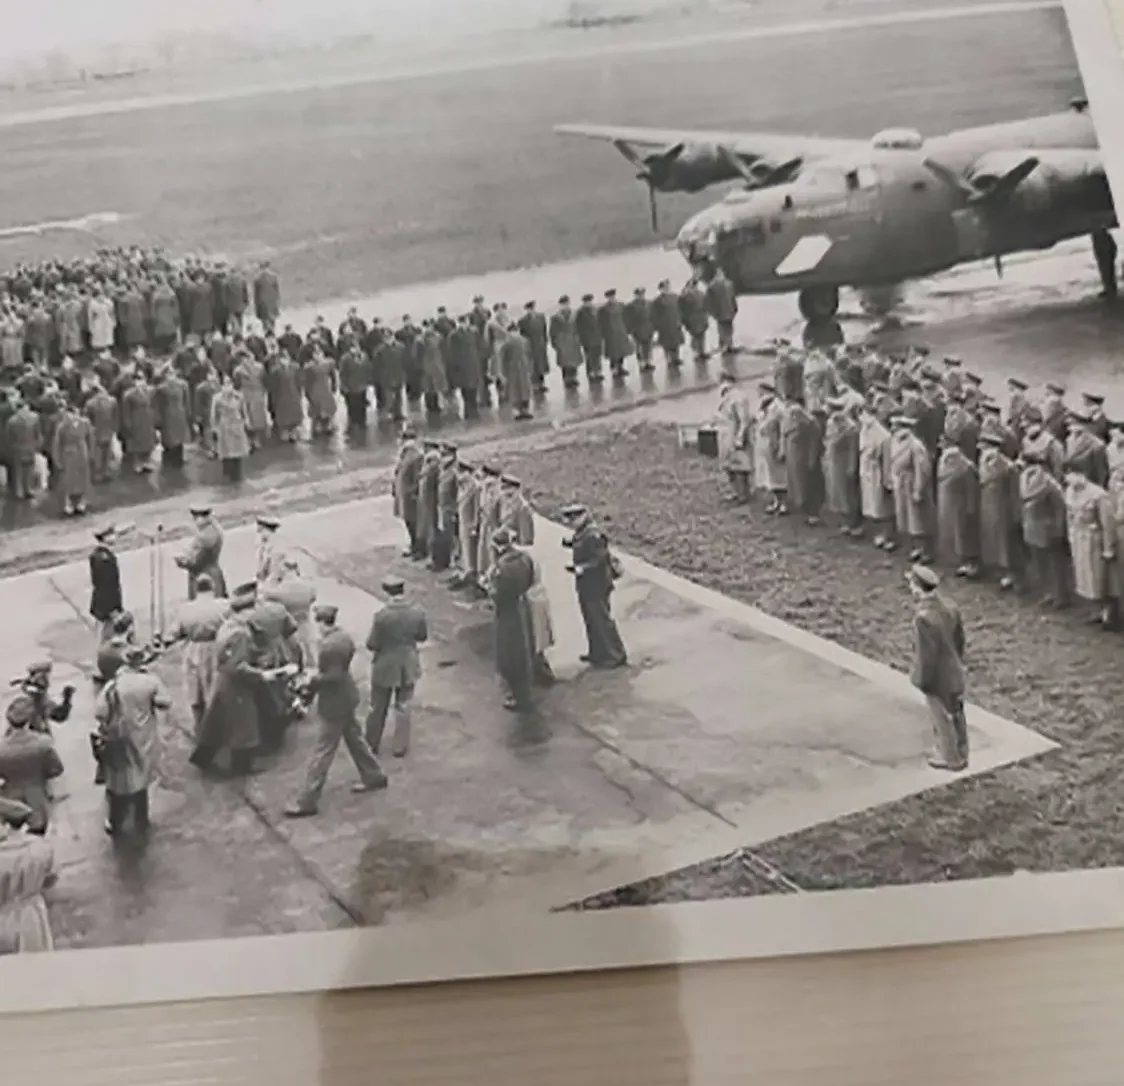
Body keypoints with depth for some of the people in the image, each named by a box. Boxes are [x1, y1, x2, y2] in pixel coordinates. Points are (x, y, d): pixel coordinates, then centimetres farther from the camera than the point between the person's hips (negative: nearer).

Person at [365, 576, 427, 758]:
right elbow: (423, 637, -1)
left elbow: (372, 645, -17)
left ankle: (372, 744, 32)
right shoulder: (417, 612, -15)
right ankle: (399, 747, 25)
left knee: (378, 708, 17)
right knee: (404, 707, 17)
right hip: (408, 666, 2)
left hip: (385, 667, -2)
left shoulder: (382, 615, -24)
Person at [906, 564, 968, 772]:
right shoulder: (950, 607, -8)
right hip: (954, 671, 7)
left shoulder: (923, 617, -32)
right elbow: (959, 638, 5)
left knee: (943, 719, 12)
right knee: (956, 715, 22)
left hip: (937, 677, -7)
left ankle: (951, 759, 29)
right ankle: (960, 754, 38)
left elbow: (927, 653, -26)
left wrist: (922, 680, -14)